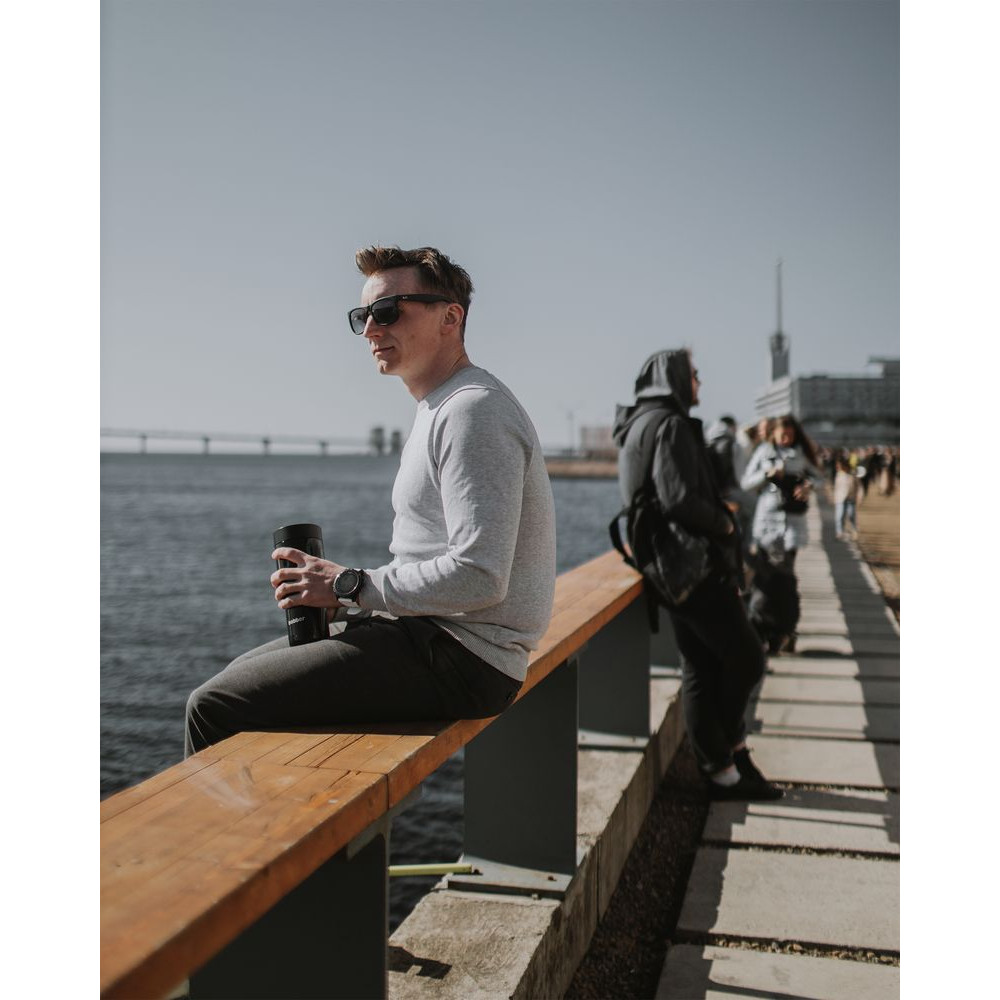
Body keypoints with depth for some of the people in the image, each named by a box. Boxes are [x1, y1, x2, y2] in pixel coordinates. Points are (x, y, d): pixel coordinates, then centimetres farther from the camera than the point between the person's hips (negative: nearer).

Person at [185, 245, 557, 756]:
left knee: (216, 705, -15)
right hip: (431, 634, 11)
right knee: (244, 672, 19)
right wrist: (328, 581, 9)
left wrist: (349, 586, -15)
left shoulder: (474, 411, -15)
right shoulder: (443, 408, 19)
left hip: (460, 660, -11)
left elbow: (478, 578, -24)